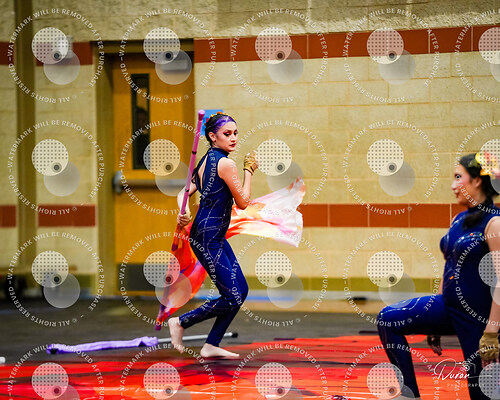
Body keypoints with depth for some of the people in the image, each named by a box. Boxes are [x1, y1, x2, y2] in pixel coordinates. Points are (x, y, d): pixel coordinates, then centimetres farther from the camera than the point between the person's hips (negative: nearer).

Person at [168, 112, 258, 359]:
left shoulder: (206, 160, 14)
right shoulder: (225, 164, -15)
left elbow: (184, 192, 12)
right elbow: (243, 202, -9)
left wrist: (182, 214, -7)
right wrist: (249, 172, 1)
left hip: (214, 237, 10)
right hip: (209, 238, -10)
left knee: (241, 290, 11)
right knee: (232, 298, -6)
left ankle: (211, 346, 14)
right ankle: (181, 323, 8)